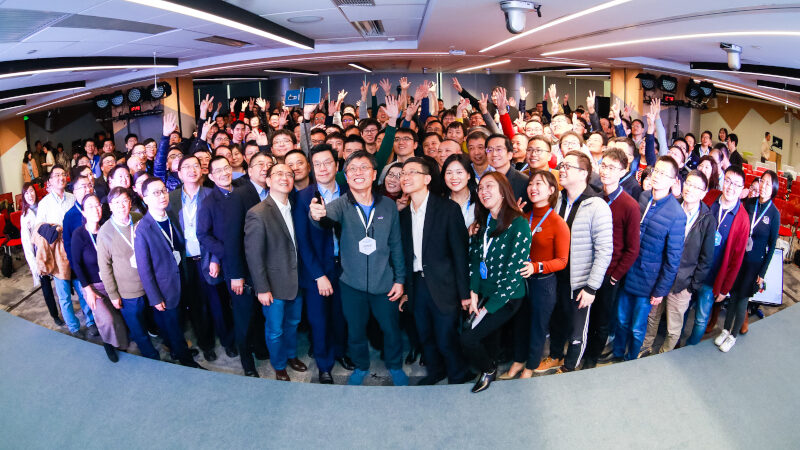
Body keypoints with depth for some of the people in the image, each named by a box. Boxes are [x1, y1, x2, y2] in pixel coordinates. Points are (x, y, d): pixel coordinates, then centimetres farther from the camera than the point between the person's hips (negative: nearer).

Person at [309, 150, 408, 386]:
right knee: (356, 330, 17)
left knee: (391, 328, 15)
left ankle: (395, 366, 42)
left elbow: (396, 245, 2)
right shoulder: (342, 204, -10)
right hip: (352, 283, 0)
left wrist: (400, 278, 1)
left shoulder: (388, 206, -5)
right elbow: (329, 213, -34)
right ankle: (361, 367, 44)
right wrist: (316, 214, -57)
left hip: (384, 283, 1)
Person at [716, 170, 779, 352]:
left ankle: (733, 335, 22)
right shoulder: (749, 203, -3)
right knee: (733, 295, 11)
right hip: (739, 256, 3)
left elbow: (772, 245, -6)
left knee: (742, 299, 6)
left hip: (755, 263, -3)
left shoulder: (774, 214, -10)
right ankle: (726, 330, 28)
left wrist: (762, 273, -5)